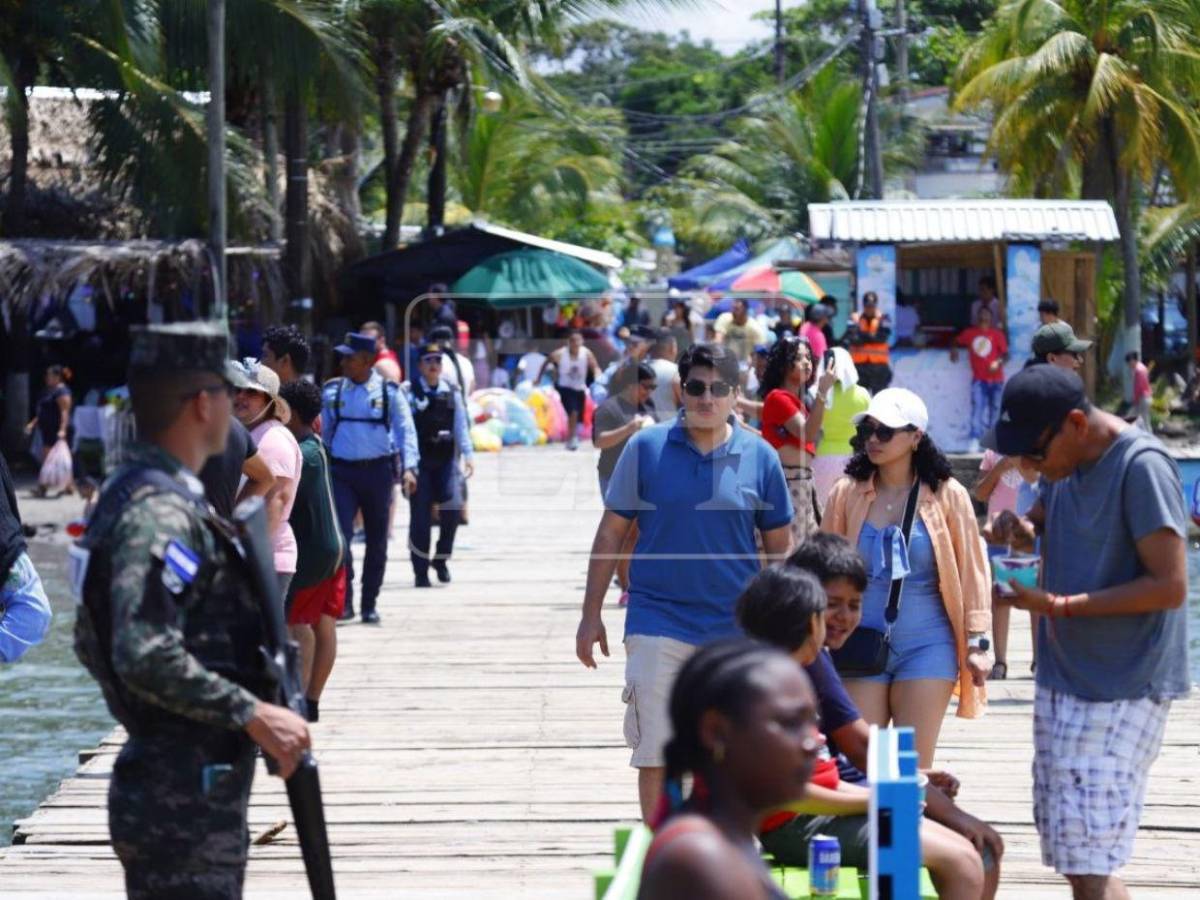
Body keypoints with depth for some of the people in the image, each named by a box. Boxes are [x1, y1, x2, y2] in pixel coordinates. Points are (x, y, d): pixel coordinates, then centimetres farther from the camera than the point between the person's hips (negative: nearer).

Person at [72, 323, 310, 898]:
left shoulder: (129, 497, 14)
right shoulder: (160, 514, -19)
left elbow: (91, 644, 21)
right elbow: (145, 656, -29)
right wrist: (253, 714, -23)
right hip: (183, 801, -11)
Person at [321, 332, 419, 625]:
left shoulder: (389, 392, -1)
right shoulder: (332, 391, 4)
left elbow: (405, 430, -5)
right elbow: (325, 432, 10)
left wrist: (409, 468, -17)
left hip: (377, 469, 0)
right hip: (342, 471, 0)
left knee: (377, 539, 8)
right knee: (340, 534, -15)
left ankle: (369, 604, 19)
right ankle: (344, 600, -11)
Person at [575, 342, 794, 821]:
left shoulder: (759, 457, 2)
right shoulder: (646, 448, -1)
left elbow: (780, 548, 10)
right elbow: (611, 533, 5)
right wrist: (591, 614, 2)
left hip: (737, 629, 1)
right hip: (659, 624, -1)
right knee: (656, 753, -7)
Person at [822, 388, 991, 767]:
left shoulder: (947, 495, 0)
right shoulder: (847, 494, 4)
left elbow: (971, 572, 3)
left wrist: (976, 642, -1)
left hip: (926, 646, -1)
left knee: (914, 768, 1)